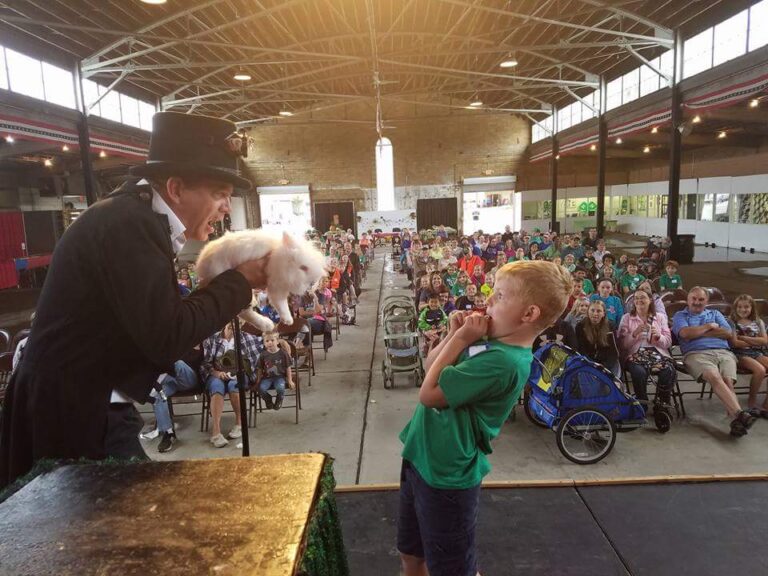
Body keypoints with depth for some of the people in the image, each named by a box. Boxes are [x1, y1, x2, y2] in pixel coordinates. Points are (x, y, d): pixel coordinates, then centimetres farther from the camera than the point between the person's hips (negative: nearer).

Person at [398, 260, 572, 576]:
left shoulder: (503, 361, -29)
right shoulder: (489, 341, 0)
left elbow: (429, 393, -26)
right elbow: (430, 367, 8)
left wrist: (460, 340, -20)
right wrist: (454, 335, -7)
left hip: (446, 474, -8)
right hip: (422, 459, 9)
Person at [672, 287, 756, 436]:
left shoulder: (715, 314, 31)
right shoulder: (680, 316, 22)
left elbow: (728, 333, 13)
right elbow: (685, 333, -1)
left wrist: (697, 332, 6)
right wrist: (709, 326, 11)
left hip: (724, 353, 3)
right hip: (696, 354, -3)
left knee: (728, 381, -28)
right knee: (714, 377, -34)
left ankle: (735, 420, -39)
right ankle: (739, 413, -46)